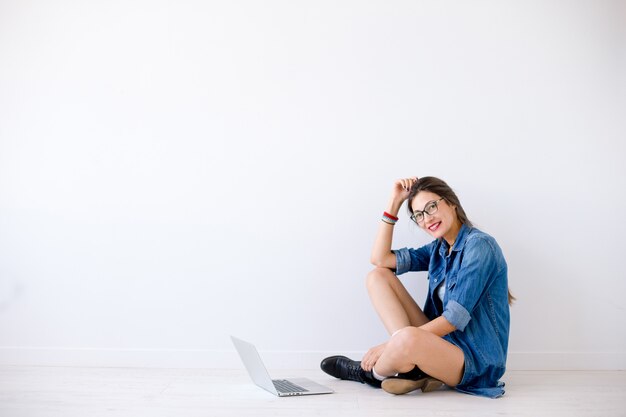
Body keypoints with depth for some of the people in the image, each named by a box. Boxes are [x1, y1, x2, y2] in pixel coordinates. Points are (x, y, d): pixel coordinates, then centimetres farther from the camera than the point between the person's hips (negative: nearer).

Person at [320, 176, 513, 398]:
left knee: (410, 338, -40)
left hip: (474, 361, -8)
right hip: (440, 342, 8)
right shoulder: (438, 249, 11)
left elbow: (454, 318, -19)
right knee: (377, 276, 1)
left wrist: (391, 345, -19)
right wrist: (394, 202, 4)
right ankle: (412, 368, -14)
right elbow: (380, 258, 7)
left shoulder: (479, 245, -14)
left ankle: (371, 373, -4)